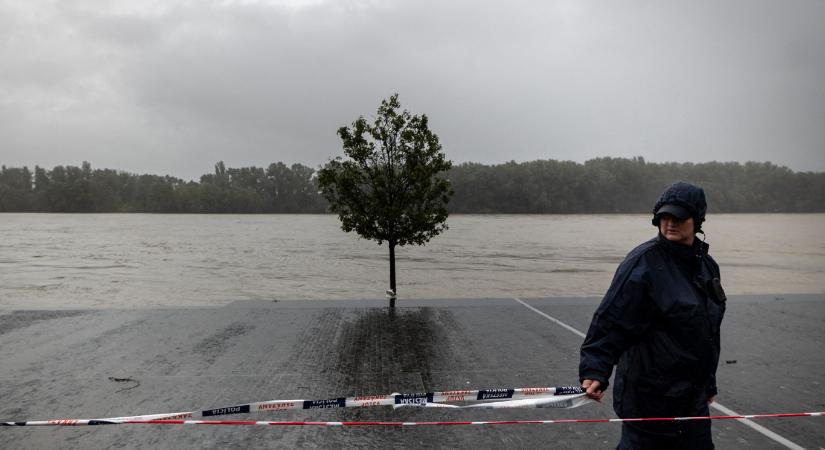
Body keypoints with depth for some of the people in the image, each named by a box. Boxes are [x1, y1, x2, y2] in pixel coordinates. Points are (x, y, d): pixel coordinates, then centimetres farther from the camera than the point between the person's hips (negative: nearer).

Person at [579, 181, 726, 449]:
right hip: (648, 397, -7)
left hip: (693, 398, 7)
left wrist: (709, 383, 26)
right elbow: (611, 321, -21)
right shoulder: (643, 263, -15)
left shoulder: (707, 265, 10)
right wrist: (595, 370, -32)